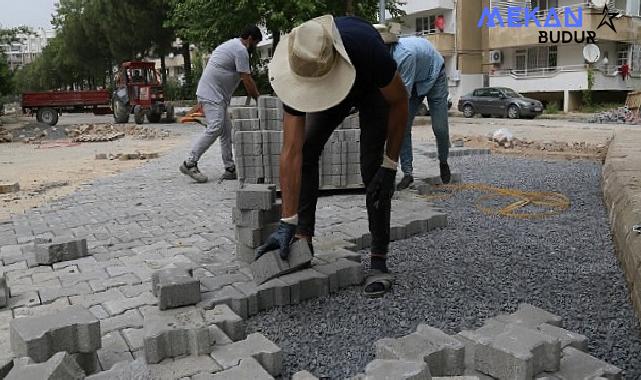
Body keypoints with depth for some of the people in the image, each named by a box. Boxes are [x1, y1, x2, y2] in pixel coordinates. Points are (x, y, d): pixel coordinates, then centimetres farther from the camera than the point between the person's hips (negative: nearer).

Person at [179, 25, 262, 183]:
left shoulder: (233, 45, 22)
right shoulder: (241, 50, -12)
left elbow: (246, 78, 24)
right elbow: (247, 80, -13)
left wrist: (257, 95, 22)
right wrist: (258, 99, -2)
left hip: (218, 96, 11)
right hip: (212, 95, -11)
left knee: (226, 130, 8)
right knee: (214, 128, -18)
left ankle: (230, 169, 10)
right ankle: (189, 163, -15)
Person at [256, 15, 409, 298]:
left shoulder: (366, 47, -45)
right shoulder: (295, 72, -36)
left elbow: (399, 103, -25)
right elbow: (291, 153, -34)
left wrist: (390, 164, -26)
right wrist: (287, 223, -34)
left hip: (373, 87, -3)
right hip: (332, 92, 3)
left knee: (373, 172, -15)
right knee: (305, 151, -13)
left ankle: (379, 261, -6)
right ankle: (303, 237, -1)